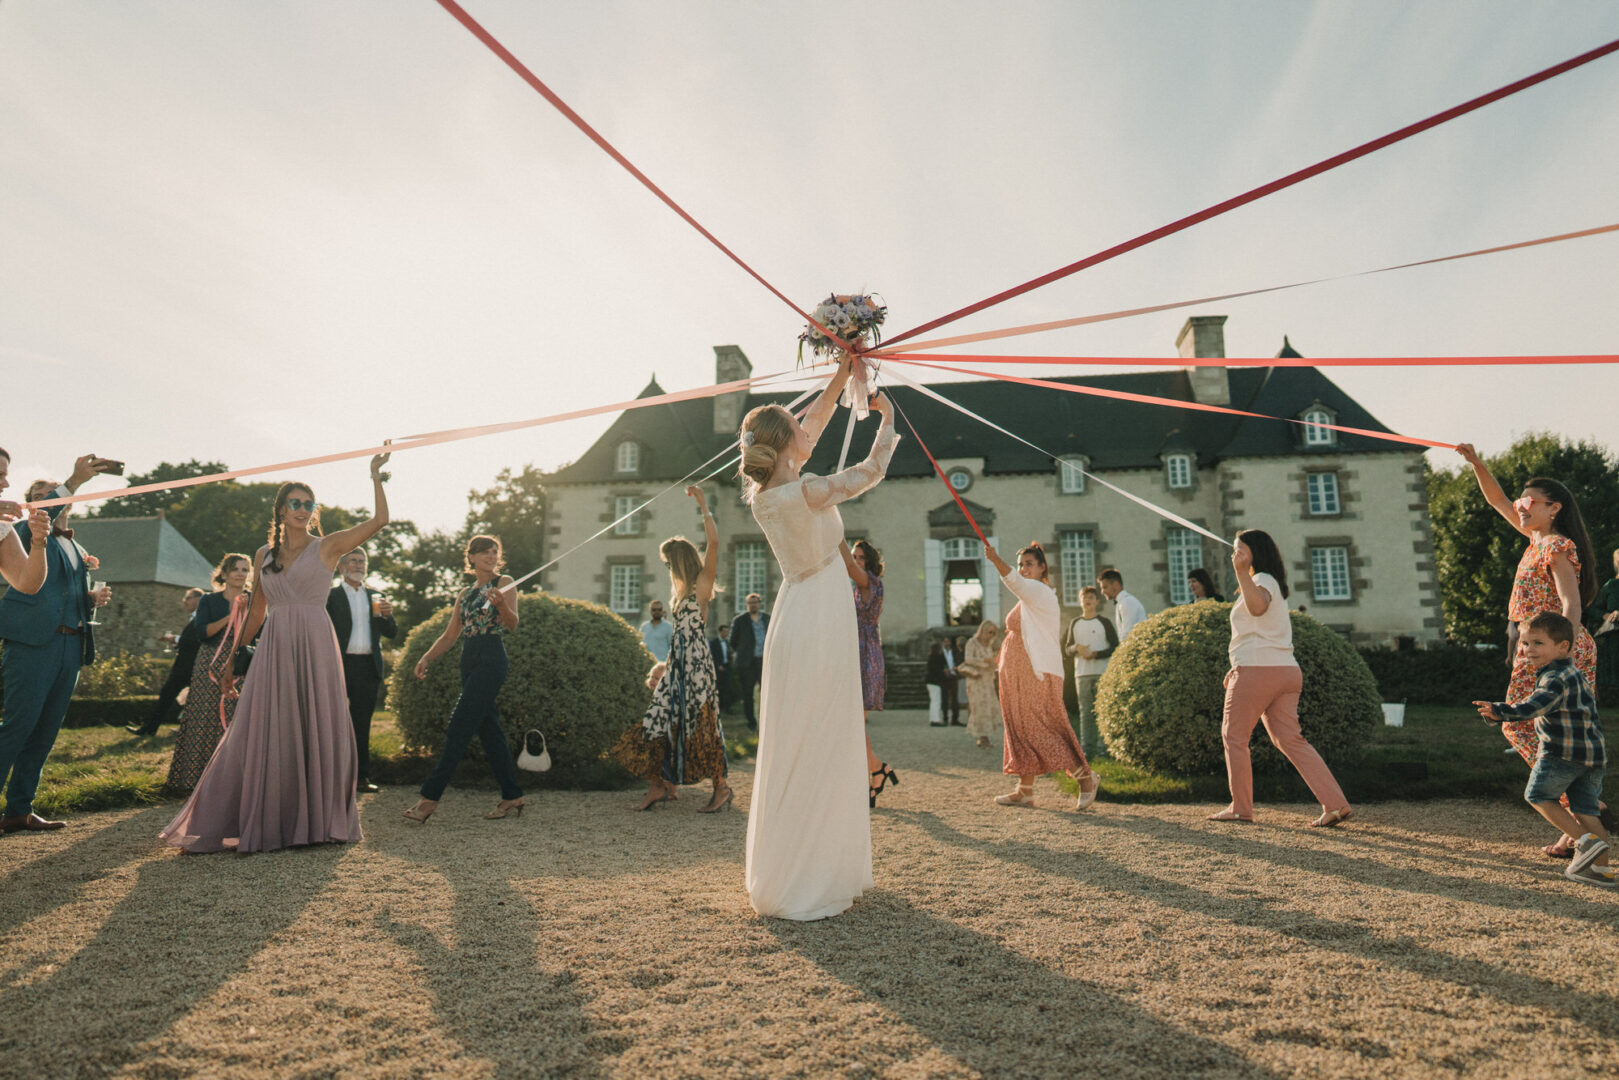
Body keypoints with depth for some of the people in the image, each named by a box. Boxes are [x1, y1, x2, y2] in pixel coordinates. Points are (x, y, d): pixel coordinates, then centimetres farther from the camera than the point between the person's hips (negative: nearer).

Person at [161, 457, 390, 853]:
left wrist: (375, 475, -7)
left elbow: (379, 519, -7)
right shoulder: (264, 555, 14)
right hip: (273, 650, 3)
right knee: (263, 733, 1)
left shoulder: (327, 547, 3)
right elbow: (256, 612, 20)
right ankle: (261, 823, 9)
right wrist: (235, 655, 22)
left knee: (316, 730, 1)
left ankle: (317, 821, 12)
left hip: (314, 647, -3)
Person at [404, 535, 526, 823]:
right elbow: (450, 635, 19)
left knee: (459, 727, -10)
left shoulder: (504, 583, 1)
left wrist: (501, 604, -32)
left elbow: (513, 624, -12)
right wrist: (426, 658, 5)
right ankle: (512, 796, 13)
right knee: (488, 729, 7)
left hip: (491, 659, -7)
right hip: (469, 661, 7)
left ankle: (431, 796, -8)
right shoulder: (466, 594, 19)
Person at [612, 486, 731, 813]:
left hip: (696, 663, -8)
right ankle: (659, 785, 12)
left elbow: (713, 542, -20)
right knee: (661, 719, 5)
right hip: (677, 664, 8)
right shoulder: (681, 591, 18)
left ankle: (721, 787, 4)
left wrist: (703, 504, -15)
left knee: (700, 724, -6)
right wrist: (666, 664, 17)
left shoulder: (702, 584, -5)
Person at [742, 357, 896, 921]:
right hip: (821, 625, -9)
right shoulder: (805, 492, -19)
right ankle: (800, 888, 7)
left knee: (795, 752, 17)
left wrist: (841, 376, 21)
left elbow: (813, 424, 17)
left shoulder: (761, 490, 5)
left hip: (797, 616, 9)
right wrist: (887, 419, 10)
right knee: (814, 753, -2)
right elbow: (871, 471, -7)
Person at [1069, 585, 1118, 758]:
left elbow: (1115, 647, 1)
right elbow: (1068, 648, 16)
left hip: (1103, 672, -2)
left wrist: (1096, 654, -13)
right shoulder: (1074, 624, 15)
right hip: (1082, 674, 2)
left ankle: (1103, 747, -2)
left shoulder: (1104, 622, 5)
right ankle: (1086, 749, -1)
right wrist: (1077, 648, -7)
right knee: (1085, 712, -1)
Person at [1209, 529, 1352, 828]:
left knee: (1234, 736, 2)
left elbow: (1257, 606, -32)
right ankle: (1335, 803, -2)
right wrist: (1240, 666, 26)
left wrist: (1241, 571, -39)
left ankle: (1240, 808, 7)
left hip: (1257, 671, -9)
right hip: (1286, 671, 9)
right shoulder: (1268, 585, 24)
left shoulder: (1263, 581, -7)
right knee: (1290, 739, 6)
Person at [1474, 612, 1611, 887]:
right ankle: (1602, 867, 13)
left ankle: (1586, 841, -2)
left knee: (1538, 795, 7)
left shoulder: (1555, 678, -13)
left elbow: (1537, 704, -31)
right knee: (1585, 808, 13)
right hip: (1595, 752, 9)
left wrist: (1502, 712, -41)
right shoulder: (1576, 675, 19)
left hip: (1562, 752, -9)